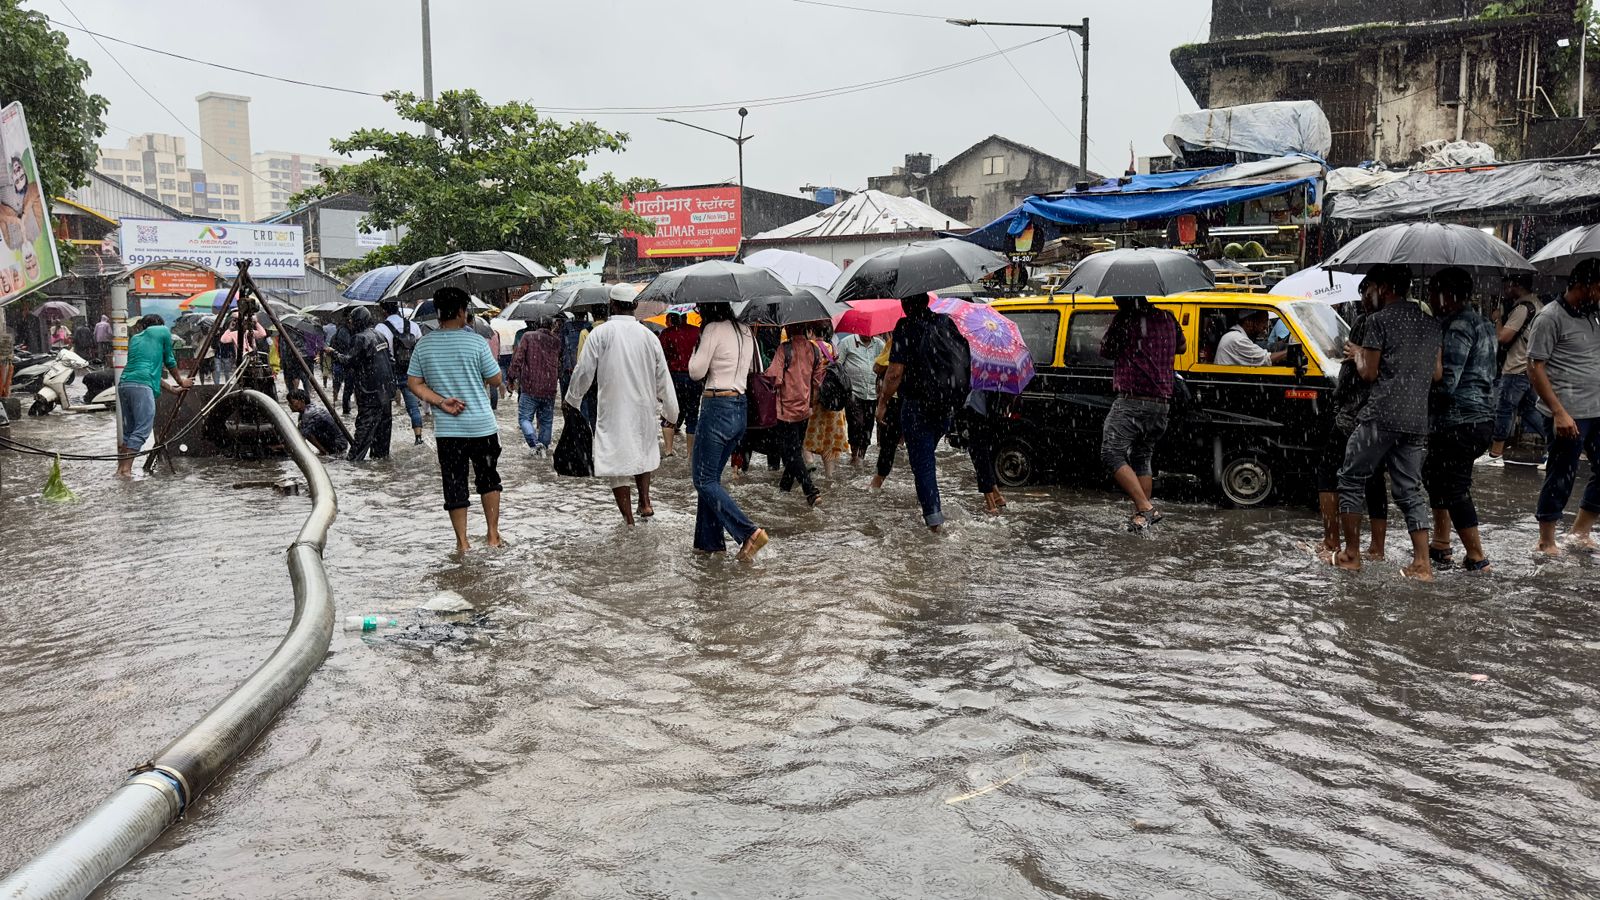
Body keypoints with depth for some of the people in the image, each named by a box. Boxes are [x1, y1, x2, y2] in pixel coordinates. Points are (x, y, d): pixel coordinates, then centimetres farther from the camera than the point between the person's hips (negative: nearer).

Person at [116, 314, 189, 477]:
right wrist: (181, 381, 35)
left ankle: (121, 468, 11)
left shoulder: (134, 338, 30)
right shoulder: (163, 331, 14)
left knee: (128, 430, 14)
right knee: (142, 430, -10)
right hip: (141, 386, -7)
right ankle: (126, 469, -19)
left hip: (123, 384, 7)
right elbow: (169, 361, 19)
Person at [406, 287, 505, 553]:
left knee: (454, 483, 7)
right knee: (488, 479, 15)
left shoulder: (424, 344, 2)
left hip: (446, 428, 2)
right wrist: (493, 349, 11)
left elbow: (414, 383, 0)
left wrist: (441, 402, -6)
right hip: (482, 424, -2)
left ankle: (462, 541, 10)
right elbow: (495, 380, -2)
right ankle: (493, 535, 18)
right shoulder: (476, 342, -9)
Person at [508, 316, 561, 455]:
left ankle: (535, 443, -16)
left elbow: (518, 358, -9)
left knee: (525, 418, 3)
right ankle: (544, 447, 17)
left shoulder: (527, 336, -4)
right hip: (550, 389, 3)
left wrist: (513, 377, -2)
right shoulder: (556, 341, 7)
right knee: (546, 420, 15)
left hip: (530, 387, -3)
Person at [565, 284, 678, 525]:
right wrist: (670, 409, 18)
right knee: (643, 454, 24)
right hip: (644, 406, 3)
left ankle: (628, 520, 2)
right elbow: (663, 376, 7)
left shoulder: (600, 334, -8)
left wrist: (573, 399, 13)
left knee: (616, 461, 3)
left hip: (612, 408, -3)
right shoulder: (648, 335, 2)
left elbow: (584, 372, -5)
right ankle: (645, 502, 9)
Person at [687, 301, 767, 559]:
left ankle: (749, 533, -14)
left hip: (717, 407, -9)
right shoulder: (745, 331, 13)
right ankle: (709, 541, 17)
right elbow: (752, 369, 17)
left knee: (705, 480, -3)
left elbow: (696, 372, -9)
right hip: (740, 409, 9)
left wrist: (696, 350, 8)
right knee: (711, 477, 16)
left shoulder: (714, 329, -11)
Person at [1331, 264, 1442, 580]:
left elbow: (1369, 373, -8)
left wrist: (1358, 356, 11)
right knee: (1410, 489, 10)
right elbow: (1436, 373, 18)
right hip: (1417, 419, 6)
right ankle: (1422, 563, 3)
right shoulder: (1431, 323, 15)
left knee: (1352, 480, 8)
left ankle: (1352, 554, 9)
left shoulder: (1379, 320, -6)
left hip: (1381, 416, -6)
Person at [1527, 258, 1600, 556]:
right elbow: (1535, 369, -14)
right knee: (1561, 478, 0)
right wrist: (1559, 412, -20)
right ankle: (1546, 542, 12)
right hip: (1569, 415, -8)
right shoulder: (1550, 317, -10)